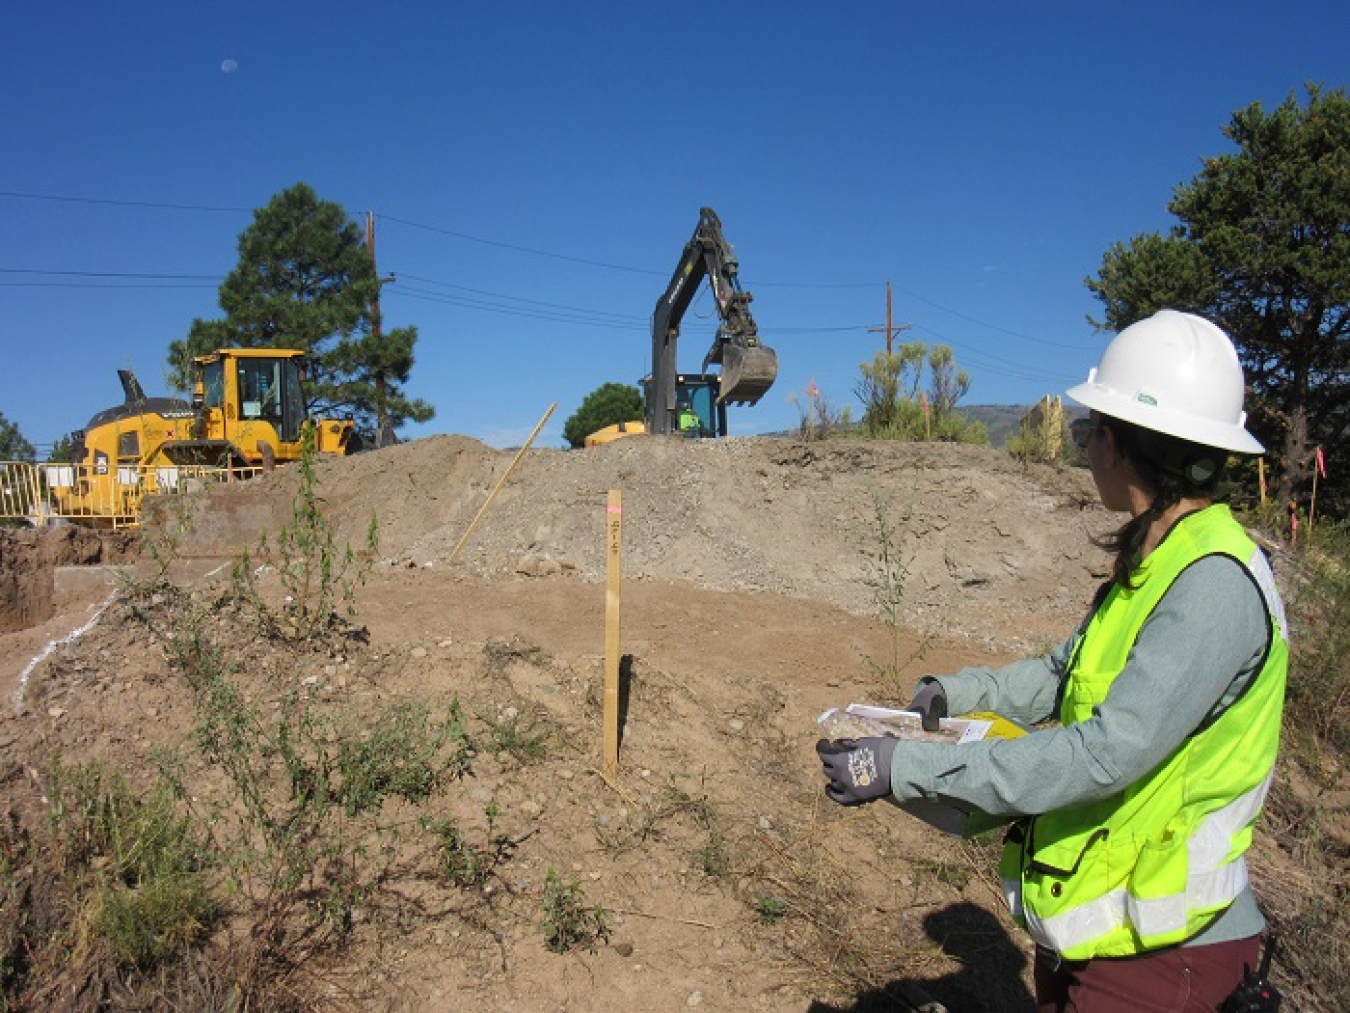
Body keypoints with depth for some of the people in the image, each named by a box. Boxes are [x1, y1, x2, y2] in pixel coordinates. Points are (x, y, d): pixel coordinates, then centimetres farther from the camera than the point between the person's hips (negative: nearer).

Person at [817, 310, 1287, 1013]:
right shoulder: (1149, 565, 5)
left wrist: (905, 767, -29)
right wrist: (954, 694, 3)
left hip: (1157, 951, -8)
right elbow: (1064, 676, 17)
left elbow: (1107, 753, -31)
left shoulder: (1214, 584, -25)